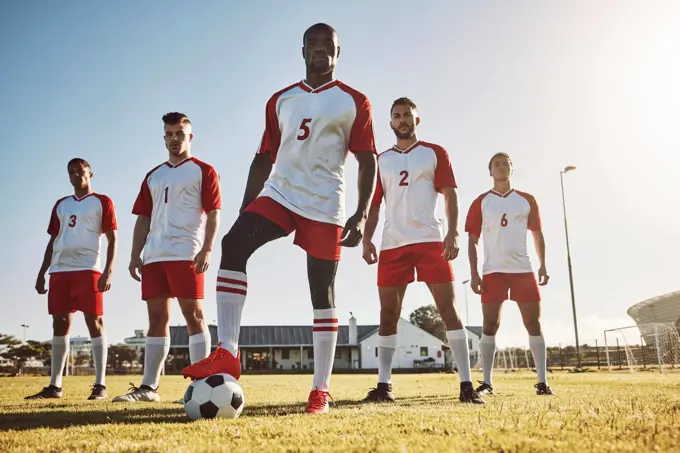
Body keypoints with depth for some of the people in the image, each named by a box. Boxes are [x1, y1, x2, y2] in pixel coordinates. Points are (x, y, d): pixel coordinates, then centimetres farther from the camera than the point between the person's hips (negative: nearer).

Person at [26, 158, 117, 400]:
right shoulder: (60, 205, 21)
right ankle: (54, 385, 13)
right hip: (59, 271, 6)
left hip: (88, 270, -6)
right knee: (60, 325, 7)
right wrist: (42, 273, 14)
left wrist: (109, 270, -13)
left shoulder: (102, 202, 4)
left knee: (94, 322, -6)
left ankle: (100, 385, -4)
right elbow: (53, 241, 21)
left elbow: (112, 238, -2)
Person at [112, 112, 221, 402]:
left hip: (186, 255, -6)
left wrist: (206, 249, -16)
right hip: (154, 256, 6)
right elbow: (143, 218, 19)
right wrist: (135, 256, 10)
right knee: (156, 318, 6)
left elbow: (213, 213, -4)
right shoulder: (153, 176, 21)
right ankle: (148, 387, 10)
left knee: (193, 315, -6)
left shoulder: (203, 171, 5)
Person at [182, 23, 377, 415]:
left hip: (325, 206, -3)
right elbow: (264, 158, 17)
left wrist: (362, 214, -14)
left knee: (323, 294, -2)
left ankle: (321, 390, 6)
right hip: (278, 194, 3)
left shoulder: (354, 102, 4)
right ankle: (227, 354, -21)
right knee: (233, 244, -22)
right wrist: (245, 209, 11)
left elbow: (368, 162, -1)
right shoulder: (280, 100, 15)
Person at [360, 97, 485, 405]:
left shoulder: (435, 154, 8)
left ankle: (466, 384, -3)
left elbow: (450, 195, 2)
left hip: (430, 240, -3)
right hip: (392, 244, 3)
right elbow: (374, 204, 14)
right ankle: (384, 385, 10)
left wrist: (452, 233, -11)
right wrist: (367, 239, 3)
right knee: (388, 313, 3)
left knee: (448, 308, -5)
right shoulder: (380, 161, 15)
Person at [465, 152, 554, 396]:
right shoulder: (481, 202, 5)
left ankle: (542, 381, 6)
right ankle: (486, 382, 4)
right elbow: (472, 241, 4)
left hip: (523, 270, 1)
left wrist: (543, 265, 2)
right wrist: (474, 273, -5)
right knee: (490, 325, -2)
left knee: (534, 323, 0)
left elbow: (538, 234, 14)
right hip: (493, 271, -1)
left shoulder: (527, 200, 10)